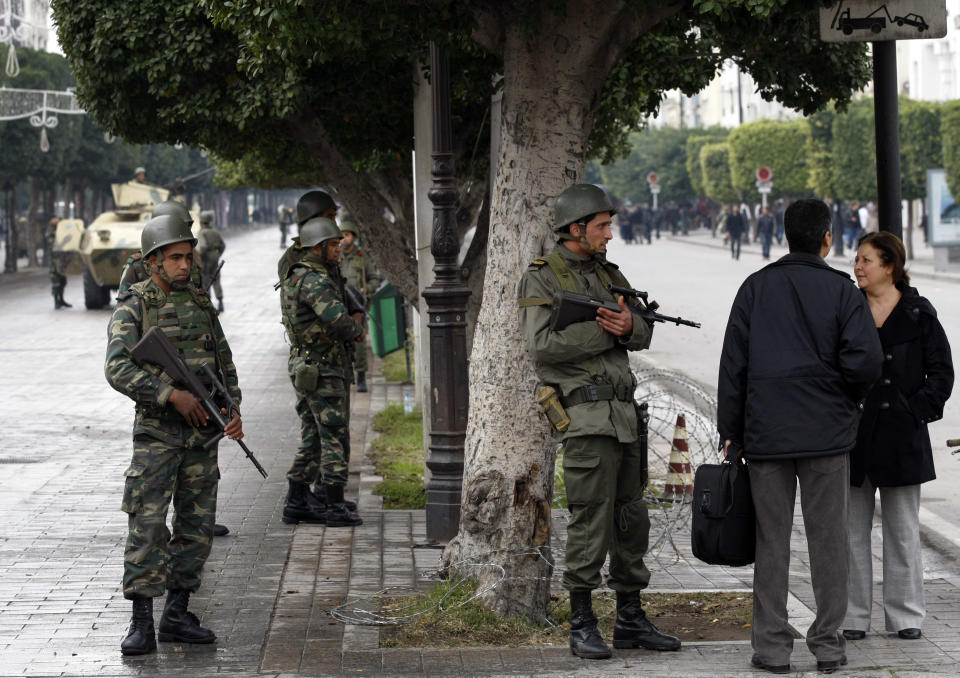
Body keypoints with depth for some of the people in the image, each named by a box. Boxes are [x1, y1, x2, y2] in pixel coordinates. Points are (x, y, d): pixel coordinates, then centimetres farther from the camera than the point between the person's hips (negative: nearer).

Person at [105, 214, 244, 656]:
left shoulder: (201, 304, 11)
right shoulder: (131, 309, -5)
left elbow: (225, 365, 15)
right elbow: (118, 369, -18)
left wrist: (233, 412, 0)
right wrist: (172, 394, -26)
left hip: (202, 433, 5)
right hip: (157, 432, -5)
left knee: (197, 528, 7)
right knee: (148, 528, -9)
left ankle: (176, 615, 16)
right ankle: (142, 625, -7)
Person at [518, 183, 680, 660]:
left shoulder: (608, 274, 17)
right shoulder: (542, 279, -6)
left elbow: (643, 335, 11)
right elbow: (541, 346, -18)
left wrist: (628, 326, -13)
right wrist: (602, 331, -13)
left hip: (624, 414, 8)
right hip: (586, 412, -8)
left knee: (631, 518, 10)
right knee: (591, 519, -7)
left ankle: (631, 620, 18)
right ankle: (582, 625, 0)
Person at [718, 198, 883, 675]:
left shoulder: (756, 288, 5)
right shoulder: (841, 291, -2)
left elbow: (733, 364, 3)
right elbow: (866, 359, -12)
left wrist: (731, 431, 8)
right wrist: (847, 399, 8)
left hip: (766, 433, 1)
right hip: (827, 436, -1)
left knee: (771, 541, 5)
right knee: (827, 538, 5)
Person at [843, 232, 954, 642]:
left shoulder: (919, 314, 1)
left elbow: (941, 372, 4)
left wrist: (918, 410, -6)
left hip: (902, 435, -2)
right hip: (854, 435, 2)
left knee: (903, 529, 6)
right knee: (852, 529, 3)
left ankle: (905, 616, 14)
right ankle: (853, 616, 10)